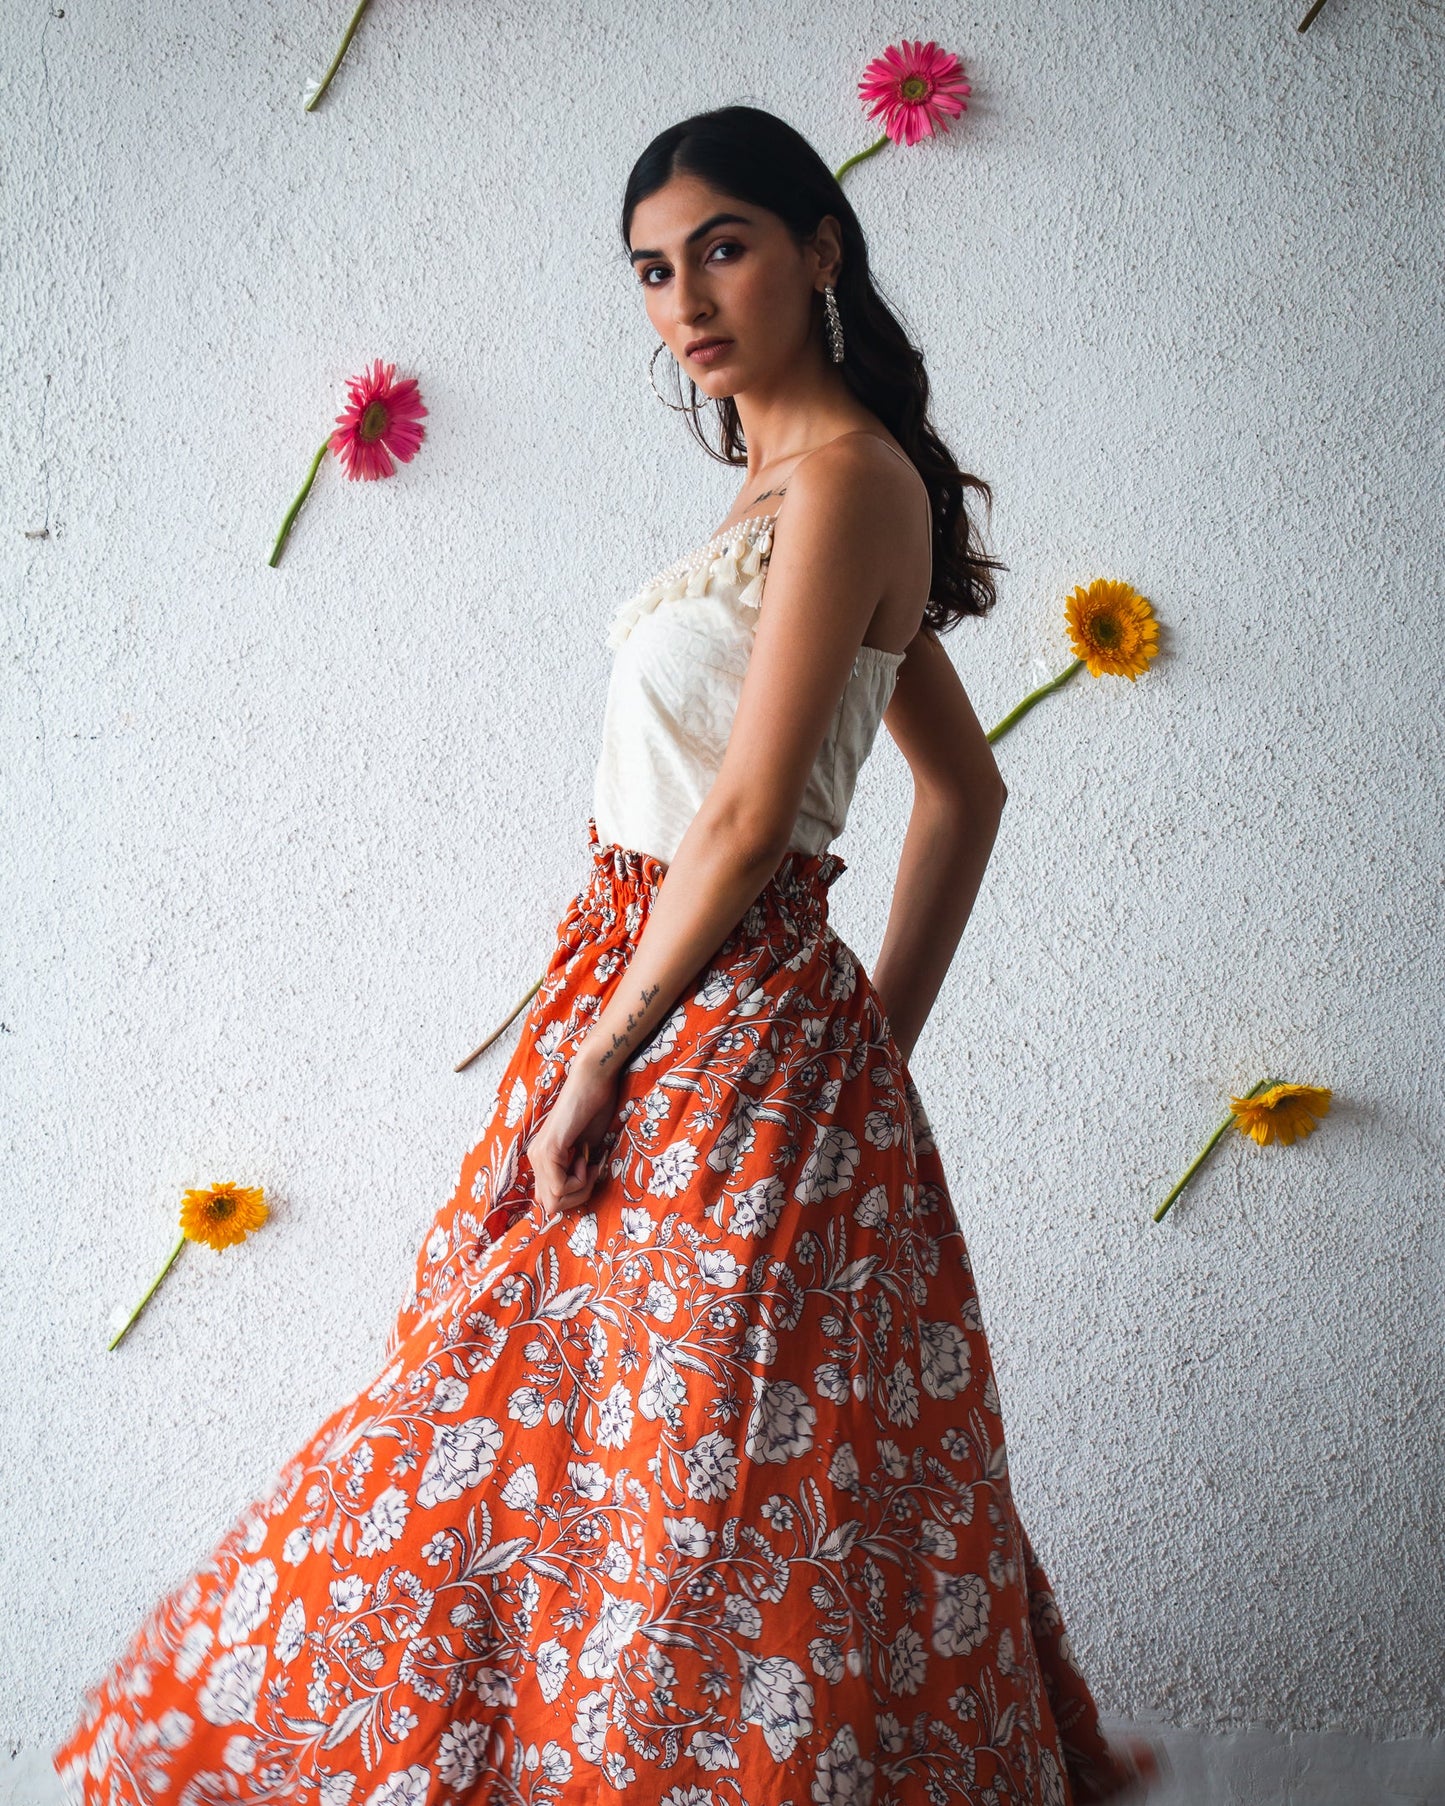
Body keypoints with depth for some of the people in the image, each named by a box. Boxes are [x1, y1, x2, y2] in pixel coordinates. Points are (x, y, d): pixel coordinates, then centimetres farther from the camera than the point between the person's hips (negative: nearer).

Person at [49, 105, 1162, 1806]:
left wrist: (594, 1056, -13)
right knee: (531, 1442, 18)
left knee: (705, 1497, 1)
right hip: (646, 994, 10)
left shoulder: (844, 474, -13)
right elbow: (968, 790, 18)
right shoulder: (797, 486, 14)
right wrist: (880, 1032, 15)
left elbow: (750, 820, -19)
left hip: (733, 1033, -10)